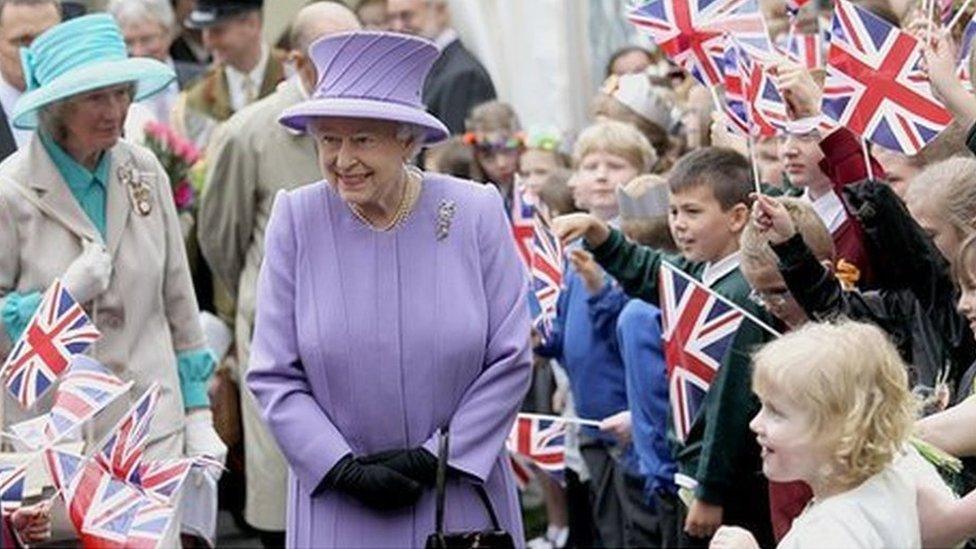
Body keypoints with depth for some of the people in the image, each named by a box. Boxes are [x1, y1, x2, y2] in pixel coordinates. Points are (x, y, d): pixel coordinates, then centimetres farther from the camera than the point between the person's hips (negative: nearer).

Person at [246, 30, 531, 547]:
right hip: (339, 504, 0)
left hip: (460, 495, 0)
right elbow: (273, 376, -1)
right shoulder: (295, 219, -3)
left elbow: (510, 360, -1)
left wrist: (437, 457, -8)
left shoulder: (475, 212, -4)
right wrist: (343, 468, -10)